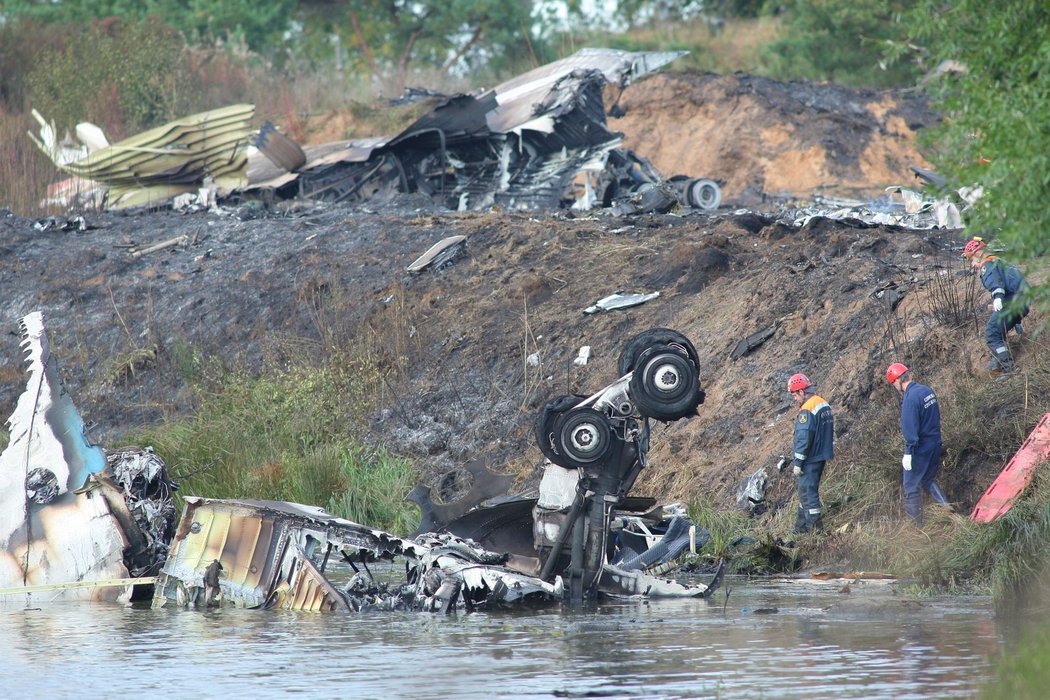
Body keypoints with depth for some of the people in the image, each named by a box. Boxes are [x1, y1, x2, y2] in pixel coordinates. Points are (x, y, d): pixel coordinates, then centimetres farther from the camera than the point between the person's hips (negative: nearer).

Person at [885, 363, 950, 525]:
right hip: (935, 444, 8)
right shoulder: (927, 390, 3)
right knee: (929, 481, 24)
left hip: (919, 449, -8)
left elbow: (910, 428, -24)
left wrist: (908, 453, -20)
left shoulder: (910, 398, -23)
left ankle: (916, 525, 9)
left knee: (911, 486, 4)